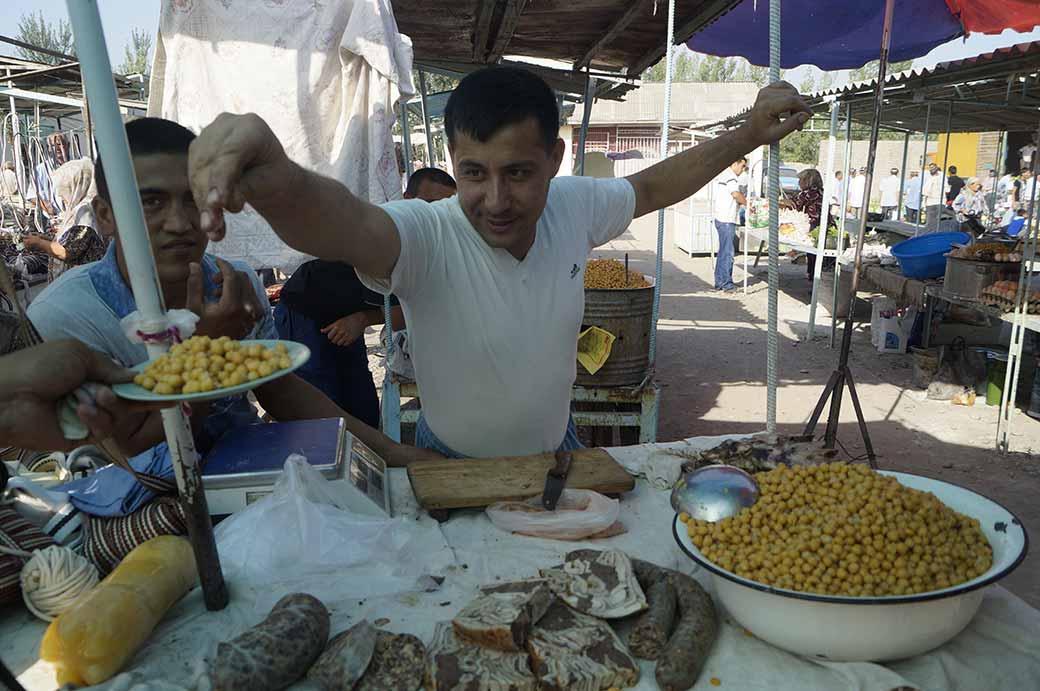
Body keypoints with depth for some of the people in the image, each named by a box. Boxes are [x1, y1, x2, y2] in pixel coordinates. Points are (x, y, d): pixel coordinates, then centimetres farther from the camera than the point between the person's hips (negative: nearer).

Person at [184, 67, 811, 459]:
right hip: (452, 470, -4)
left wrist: (749, 136, -2)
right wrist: (276, 179, -74)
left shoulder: (574, 207, -15)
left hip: (558, 449, 4)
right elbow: (341, 224, -53)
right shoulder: (426, 238, -31)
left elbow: (652, 187, 4)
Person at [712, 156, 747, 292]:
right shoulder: (731, 177, -13)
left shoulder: (722, 174, 19)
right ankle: (726, 284, -2)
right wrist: (747, 202, -9)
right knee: (727, 253, -6)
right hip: (727, 220, -11)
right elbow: (736, 194, -25)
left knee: (723, 252, 15)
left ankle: (719, 282, 19)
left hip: (721, 218, 11)